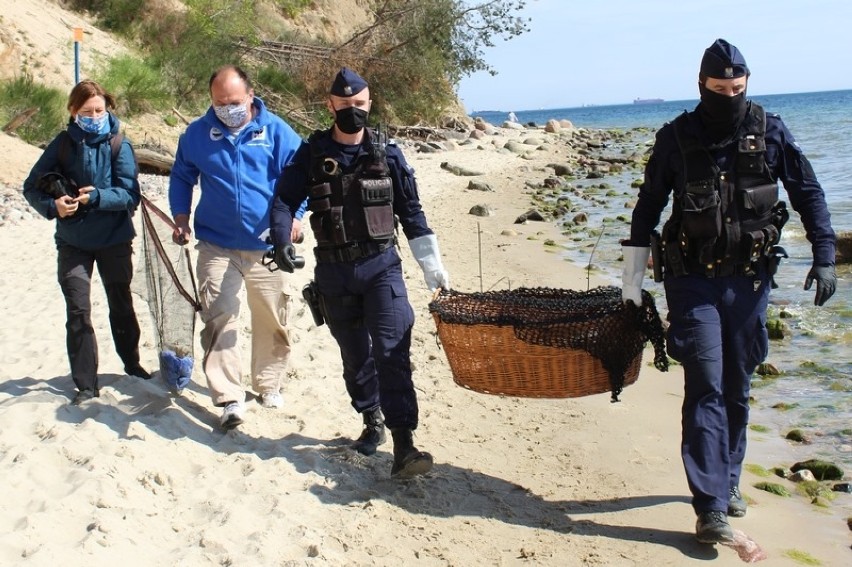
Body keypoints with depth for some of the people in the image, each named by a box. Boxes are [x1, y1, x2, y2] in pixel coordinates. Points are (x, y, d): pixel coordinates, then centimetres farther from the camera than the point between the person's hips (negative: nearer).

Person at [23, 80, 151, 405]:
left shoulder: (119, 145, -9)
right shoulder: (63, 144, -5)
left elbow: (130, 194, -15)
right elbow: (31, 186, -2)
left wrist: (96, 197, -29)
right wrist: (52, 205, -21)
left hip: (115, 240, 0)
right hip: (73, 243, 1)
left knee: (121, 305, 17)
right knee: (78, 312, 0)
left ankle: (132, 363, 39)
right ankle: (86, 384, 9)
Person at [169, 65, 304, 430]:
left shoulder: (275, 130, -3)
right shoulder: (197, 133, 3)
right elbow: (181, 177, 16)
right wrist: (181, 215, 2)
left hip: (267, 246, 0)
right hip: (217, 246, 0)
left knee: (272, 320, 11)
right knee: (219, 320, -11)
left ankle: (268, 385, 31)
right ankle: (229, 399, -7)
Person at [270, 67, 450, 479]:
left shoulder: (387, 154, 2)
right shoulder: (312, 154, 3)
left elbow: (411, 212, 5)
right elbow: (285, 199, 1)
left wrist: (434, 269, 4)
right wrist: (282, 242, -19)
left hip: (381, 265, -2)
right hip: (333, 271, 2)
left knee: (392, 351, -14)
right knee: (355, 354, 13)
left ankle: (403, 447, -16)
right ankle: (372, 422, 32)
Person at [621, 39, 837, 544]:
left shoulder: (770, 133, 0)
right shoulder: (676, 138, -3)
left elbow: (809, 195, 7)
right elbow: (647, 209, 3)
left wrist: (825, 258, 0)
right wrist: (632, 283, 2)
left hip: (750, 279, 2)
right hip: (693, 280, -2)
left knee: (736, 390, 12)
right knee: (706, 389, -7)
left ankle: (728, 480, 30)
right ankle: (711, 507, -6)